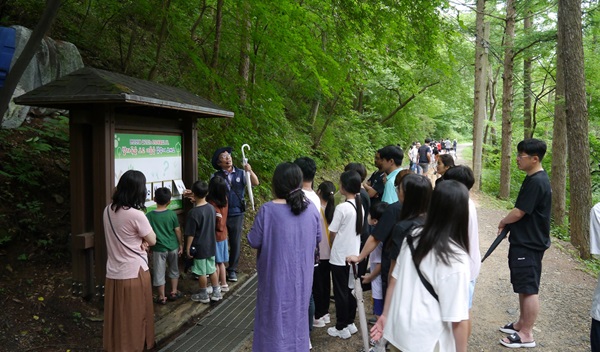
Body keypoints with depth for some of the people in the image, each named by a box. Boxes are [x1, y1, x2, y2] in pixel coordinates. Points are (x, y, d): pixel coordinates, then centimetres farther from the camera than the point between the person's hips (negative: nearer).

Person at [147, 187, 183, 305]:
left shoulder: (149, 216, -11)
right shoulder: (172, 214, -9)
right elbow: (178, 231, -3)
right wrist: (181, 244, 8)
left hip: (159, 249, -2)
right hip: (173, 247, 2)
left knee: (159, 273, 9)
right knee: (174, 270, 20)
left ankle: (162, 297, 17)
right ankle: (174, 292, 29)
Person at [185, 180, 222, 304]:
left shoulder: (193, 212, -21)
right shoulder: (212, 208, -3)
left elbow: (190, 234, -17)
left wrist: (188, 248, -6)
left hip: (199, 247, -6)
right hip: (211, 245, 6)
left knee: (201, 272, 8)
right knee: (212, 269, 17)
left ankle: (203, 295, 22)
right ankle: (216, 293, 26)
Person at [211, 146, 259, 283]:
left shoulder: (241, 173, 0)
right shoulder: (215, 176, -1)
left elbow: (255, 183, -11)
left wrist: (249, 171, -28)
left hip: (236, 214, 1)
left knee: (235, 243, 9)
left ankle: (232, 270, 24)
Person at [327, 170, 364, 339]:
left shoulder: (342, 207, -20)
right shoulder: (360, 206, 1)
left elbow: (332, 233, -12)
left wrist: (333, 246, 6)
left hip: (340, 257, -7)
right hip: (353, 255, 7)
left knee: (340, 292, 5)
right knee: (350, 290, 18)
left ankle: (341, 327, 16)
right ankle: (350, 323, 28)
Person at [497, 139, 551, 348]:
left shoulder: (537, 182, -21)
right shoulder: (533, 178, 10)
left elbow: (519, 212, -19)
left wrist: (503, 222, -2)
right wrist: (509, 223, 6)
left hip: (530, 244, -10)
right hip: (523, 241, 10)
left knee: (529, 288, 0)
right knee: (523, 287, 19)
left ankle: (526, 335, 11)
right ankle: (521, 324, 32)